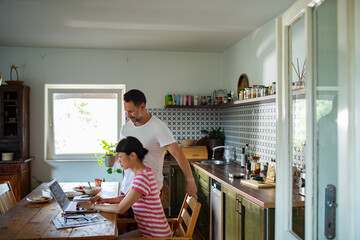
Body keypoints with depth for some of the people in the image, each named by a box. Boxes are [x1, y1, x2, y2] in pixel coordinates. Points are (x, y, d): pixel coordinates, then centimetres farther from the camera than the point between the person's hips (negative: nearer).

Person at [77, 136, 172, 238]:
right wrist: (105, 200, 3)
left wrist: (93, 206, -13)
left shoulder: (142, 177, -25)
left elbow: (120, 209, -24)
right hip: (146, 231, 9)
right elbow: (126, 197, 19)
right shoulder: (141, 173, 7)